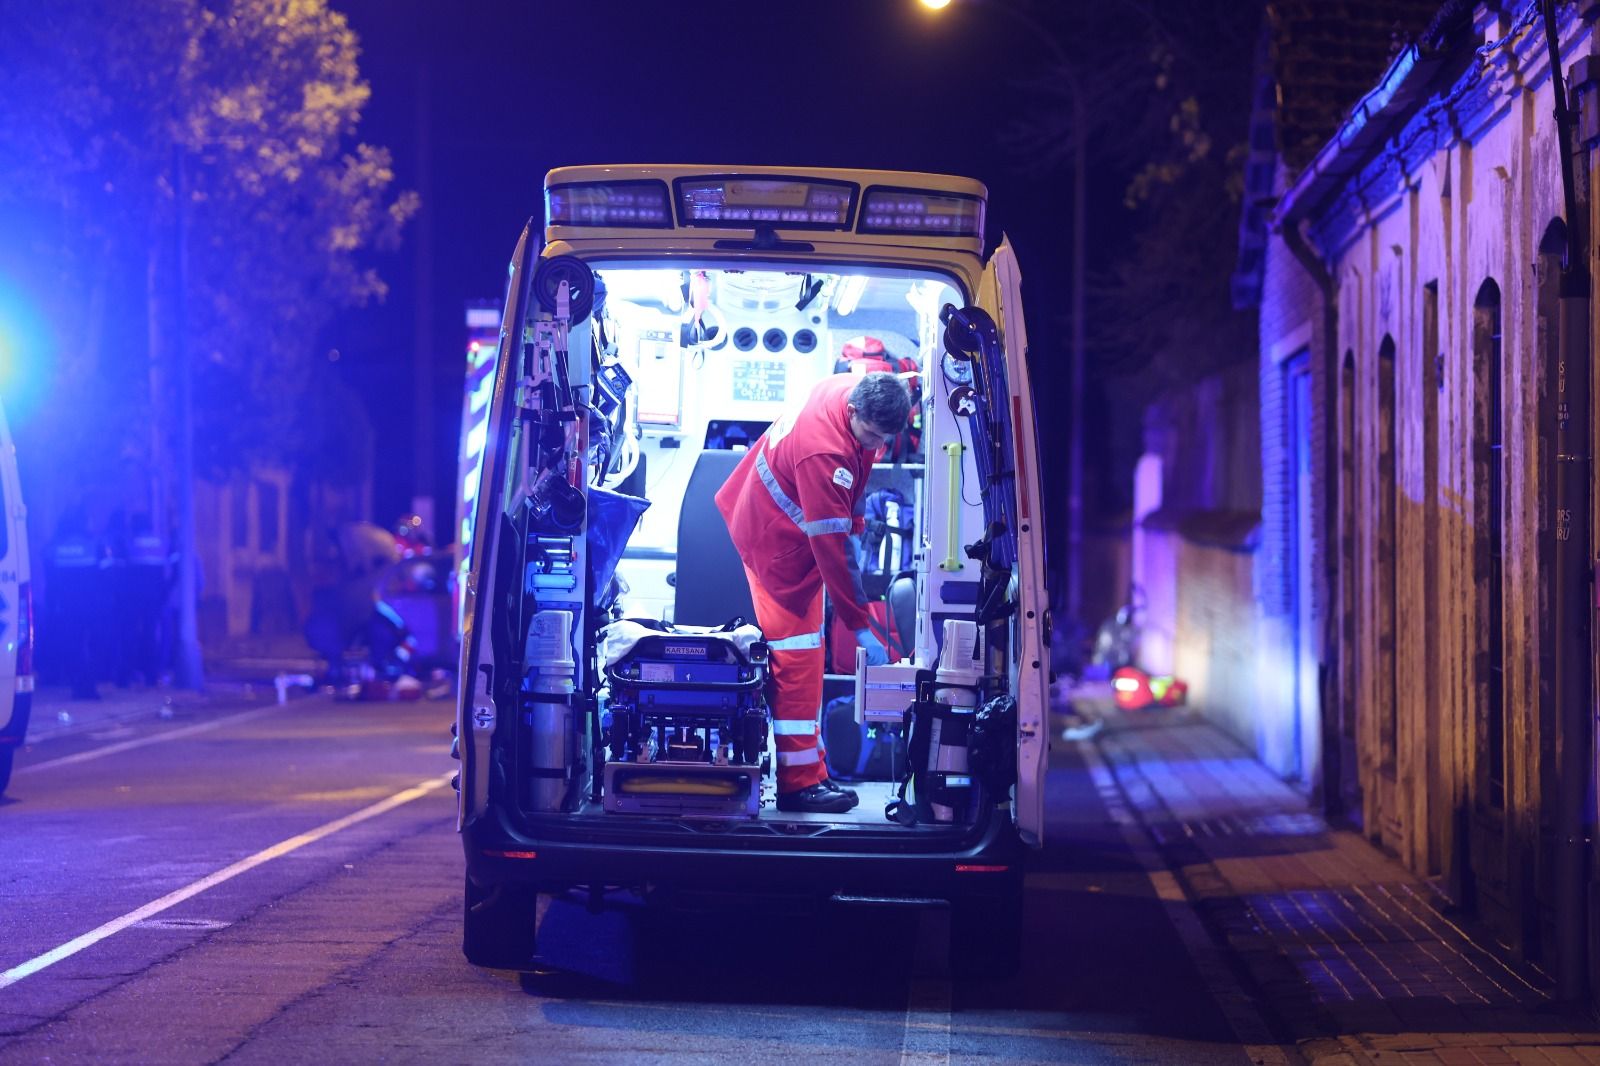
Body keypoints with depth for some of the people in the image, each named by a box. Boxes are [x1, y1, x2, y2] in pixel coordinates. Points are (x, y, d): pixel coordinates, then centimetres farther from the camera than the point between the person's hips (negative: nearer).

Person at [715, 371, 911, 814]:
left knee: (800, 657, 15)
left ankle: (805, 764, 23)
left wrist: (853, 521, 14)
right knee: (797, 660, -8)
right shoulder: (824, 455, -38)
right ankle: (800, 782, -5)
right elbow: (832, 549, -34)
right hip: (777, 542, -10)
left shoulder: (857, 389, -12)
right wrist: (861, 628, -30)